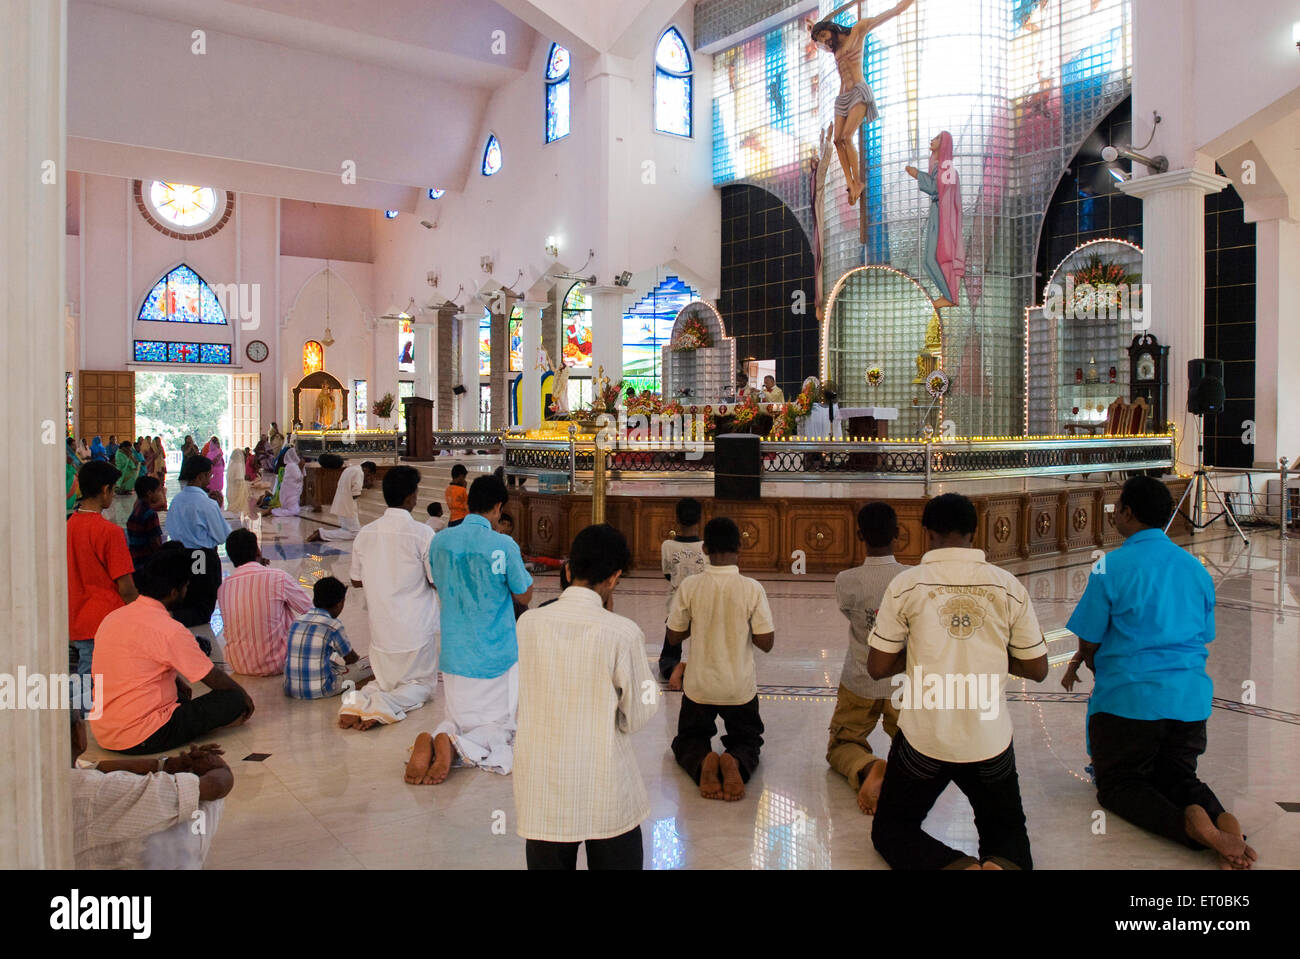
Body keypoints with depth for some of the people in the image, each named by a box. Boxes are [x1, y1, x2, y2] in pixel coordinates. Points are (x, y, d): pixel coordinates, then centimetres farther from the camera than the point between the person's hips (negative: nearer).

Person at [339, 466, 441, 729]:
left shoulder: (365, 533, -1)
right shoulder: (422, 533, -16)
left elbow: (356, 581, 10)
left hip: (381, 628, 4)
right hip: (416, 629, -4)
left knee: (386, 682, 24)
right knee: (422, 684, 15)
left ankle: (360, 701, -8)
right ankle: (384, 706, -15)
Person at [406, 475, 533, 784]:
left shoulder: (440, 541, -2)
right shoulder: (503, 546, -17)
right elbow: (524, 596, -4)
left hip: (454, 656, 5)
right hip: (496, 656, -4)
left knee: (455, 722, 21)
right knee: (499, 729, 11)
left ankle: (430, 742, -13)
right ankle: (454, 745, -18)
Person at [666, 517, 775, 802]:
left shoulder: (689, 586, -12)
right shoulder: (752, 588, -14)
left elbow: (673, 636, -2)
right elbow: (766, 643, -10)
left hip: (700, 686, 0)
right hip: (740, 687, 0)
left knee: (687, 741, 22)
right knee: (748, 740, 23)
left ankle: (702, 762, -12)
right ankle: (737, 762, -12)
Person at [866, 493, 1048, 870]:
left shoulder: (905, 584, -8)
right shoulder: (1009, 587, -3)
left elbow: (877, 668, -5)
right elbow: (1037, 669, 3)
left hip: (924, 740, -2)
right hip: (989, 740, 2)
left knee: (891, 829, 18)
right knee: (1006, 829, 25)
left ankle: (955, 864, -13)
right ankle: (1005, 864, -11)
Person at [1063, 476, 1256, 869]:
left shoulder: (1111, 566, -11)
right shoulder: (1196, 567, 9)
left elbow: (1088, 643, -8)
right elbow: (1203, 638, 18)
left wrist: (1089, 665, 17)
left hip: (1129, 698, -5)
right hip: (1191, 698, 6)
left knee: (1117, 784, 10)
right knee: (1177, 777, 22)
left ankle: (1189, 824, -19)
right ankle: (1220, 818, -12)